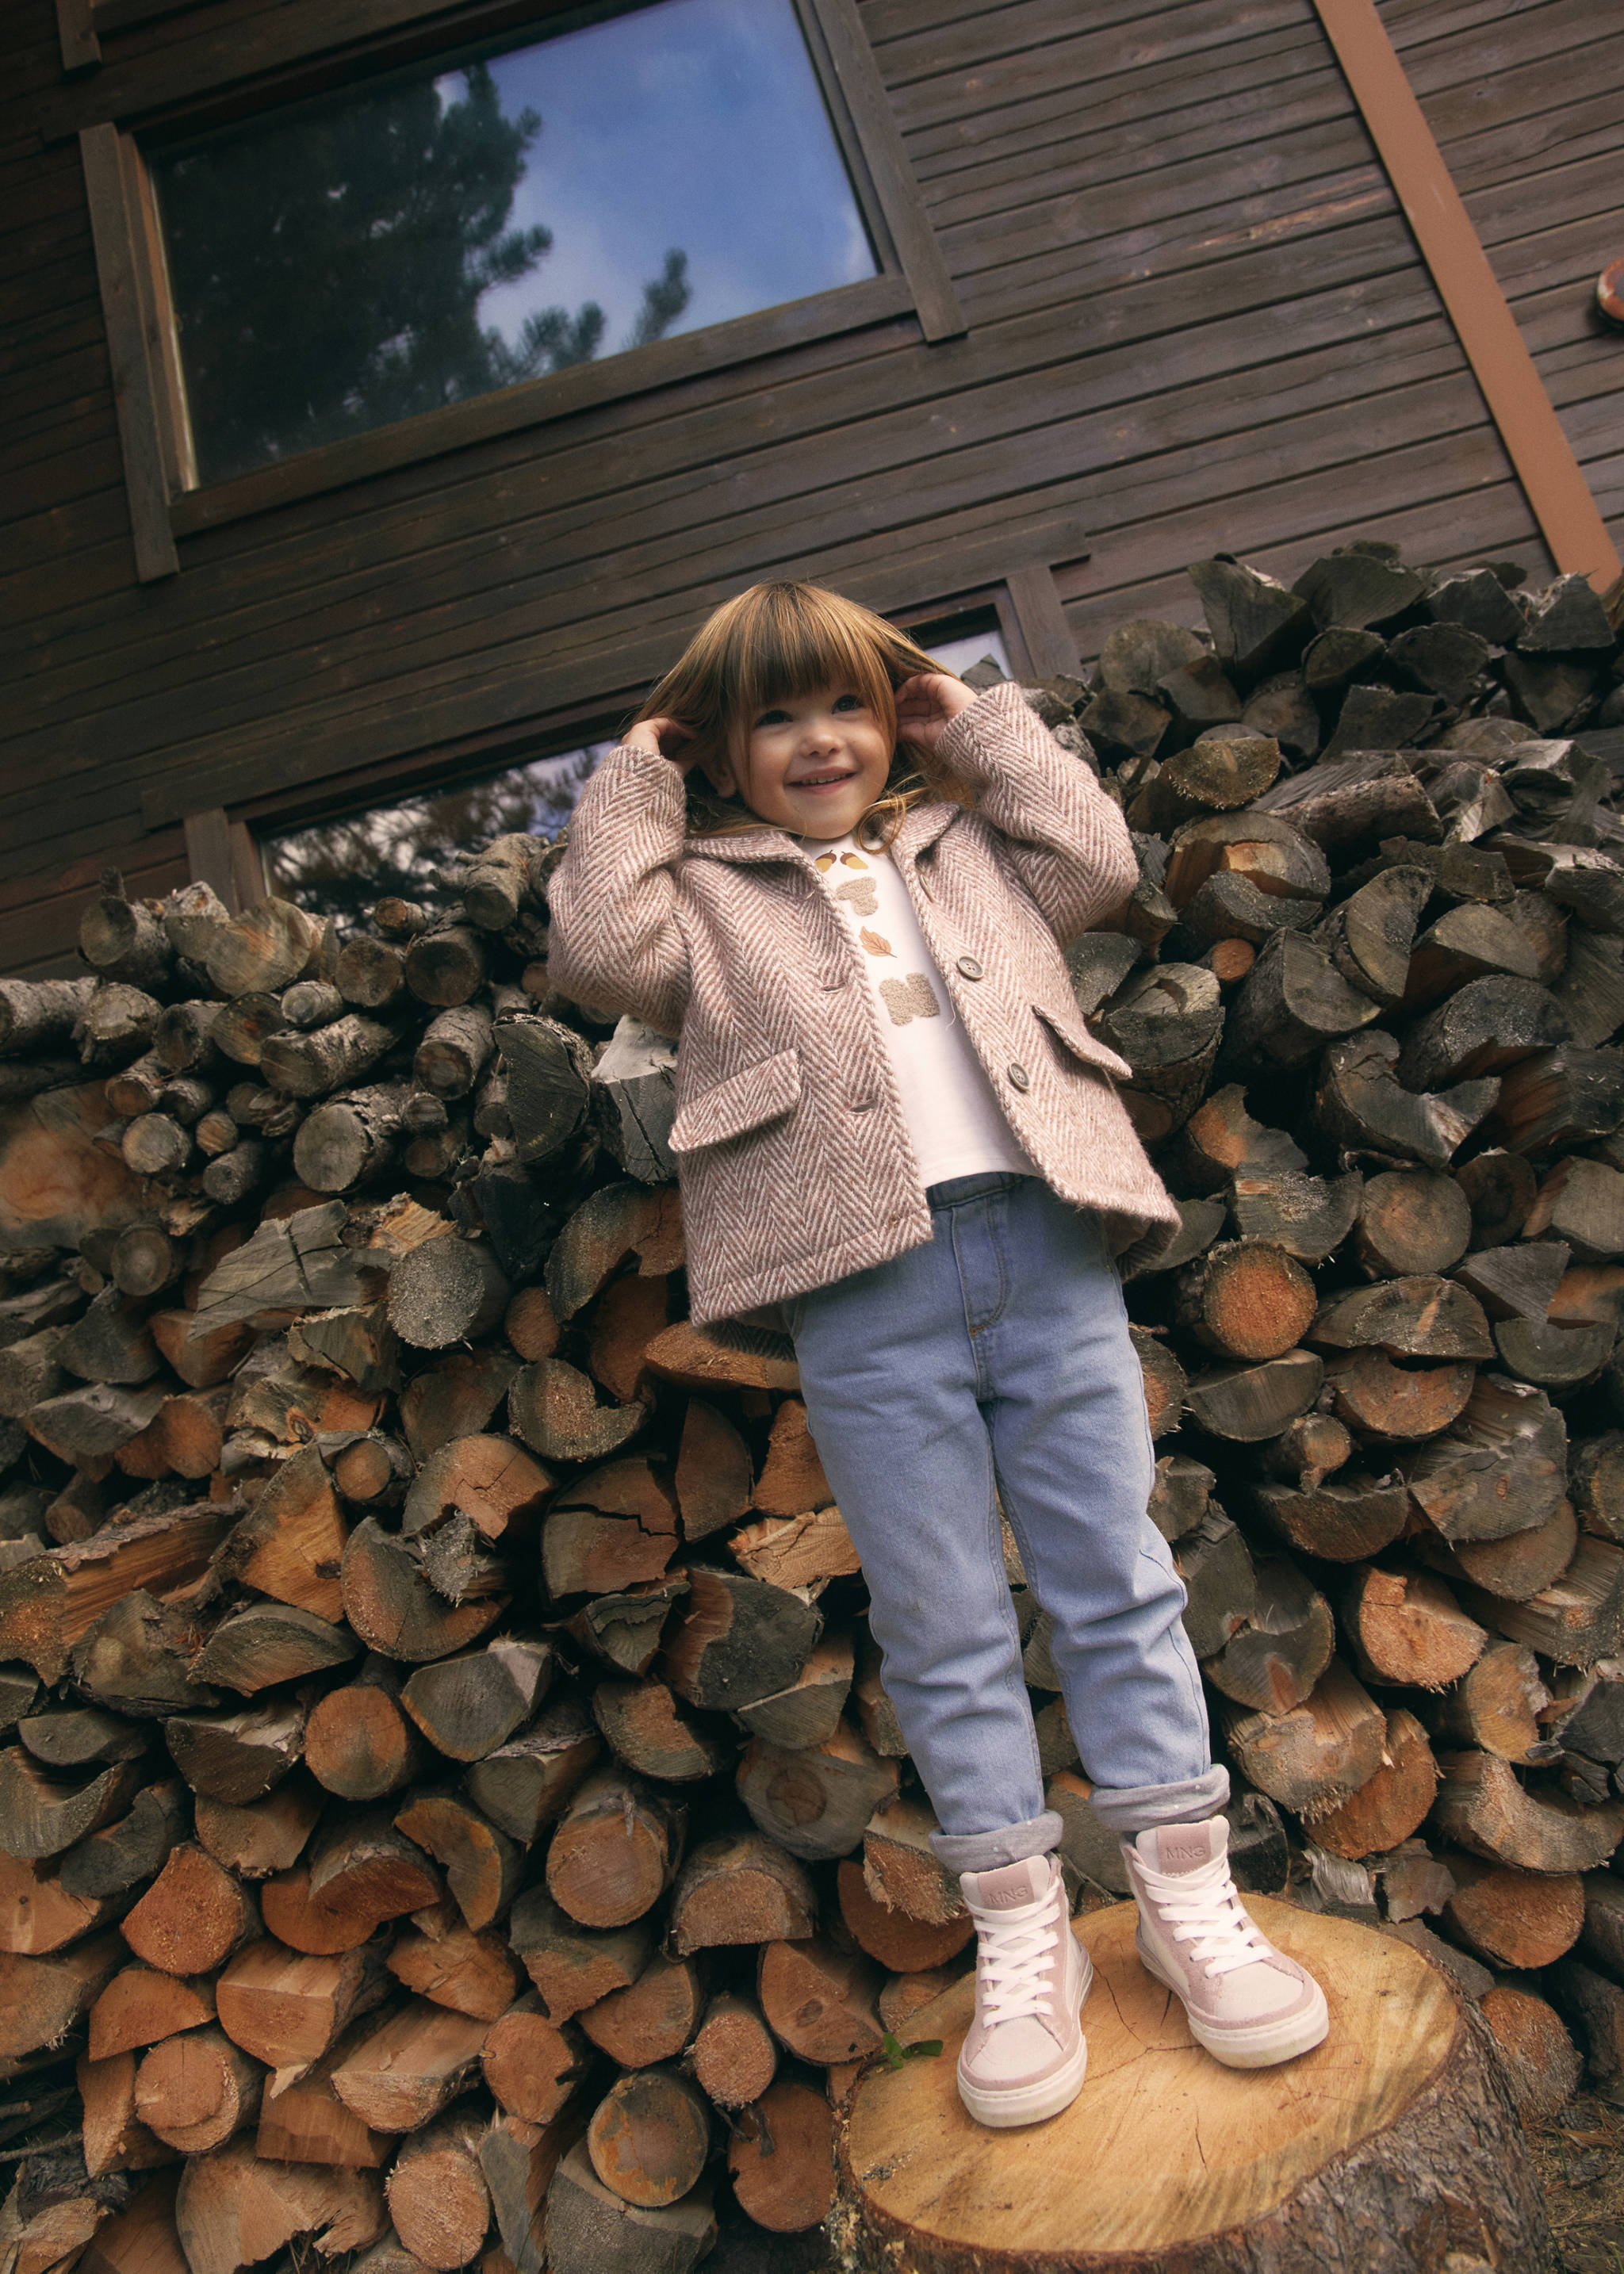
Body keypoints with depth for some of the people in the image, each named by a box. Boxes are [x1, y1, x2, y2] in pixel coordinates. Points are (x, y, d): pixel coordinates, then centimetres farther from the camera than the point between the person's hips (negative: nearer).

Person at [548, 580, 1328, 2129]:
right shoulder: (705, 890, 16)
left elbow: (1097, 857, 10)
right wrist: (636, 782, 10)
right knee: (943, 1632, 5)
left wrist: (977, 723, 19)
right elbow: (597, 953, -2)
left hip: (1043, 1243, 3)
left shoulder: (964, 843, 24)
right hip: (862, 1288, -2)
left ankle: (1189, 1900, 22)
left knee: (1117, 1585, 7)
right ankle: (1021, 1944, 20)